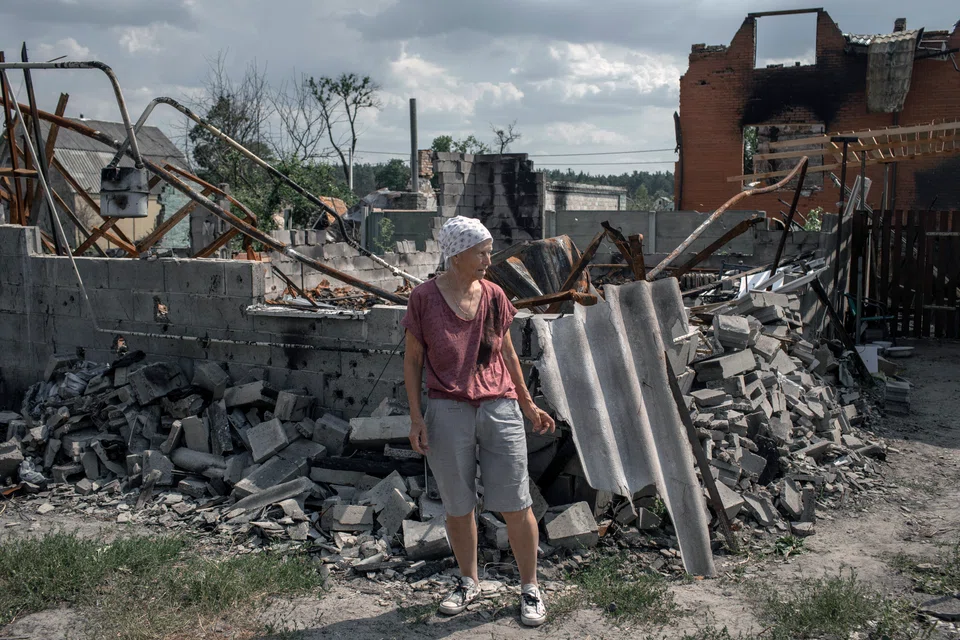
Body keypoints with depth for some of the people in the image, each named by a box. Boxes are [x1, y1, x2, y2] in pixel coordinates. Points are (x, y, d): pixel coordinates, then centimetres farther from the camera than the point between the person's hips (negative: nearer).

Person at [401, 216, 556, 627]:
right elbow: (412, 360, 1)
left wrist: (528, 405, 15)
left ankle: (530, 588, 21)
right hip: (448, 413, -1)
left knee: (516, 506, 3)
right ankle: (468, 583, 32)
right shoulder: (424, 299, -4)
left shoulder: (494, 296, 4)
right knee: (458, 507, 11)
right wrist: (416, 417, -4)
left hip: (500, 409, 2)